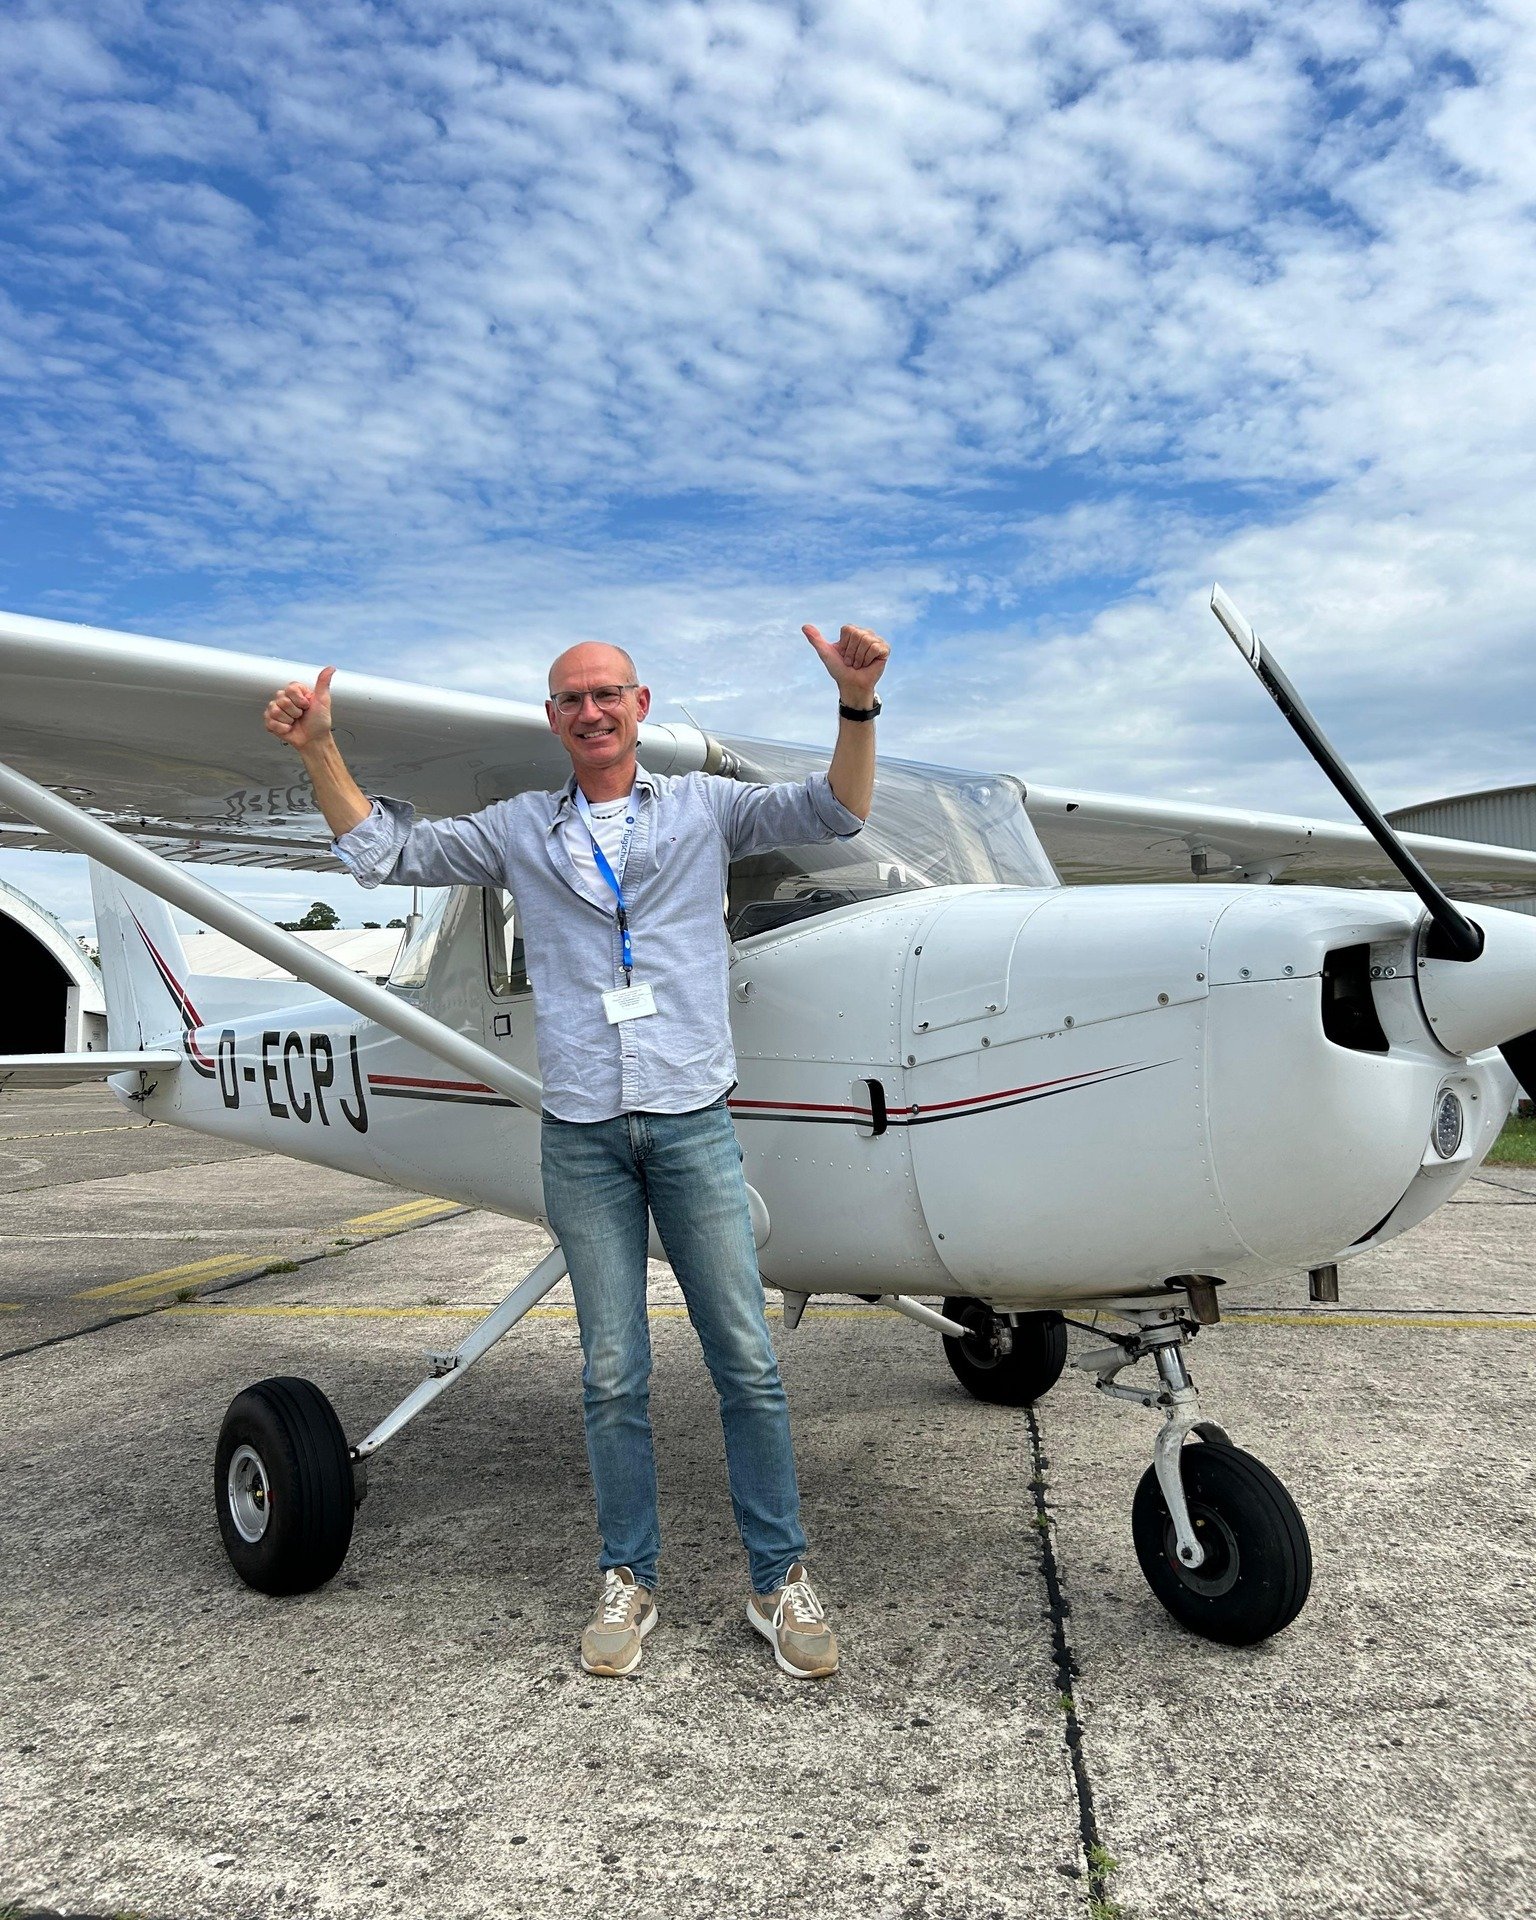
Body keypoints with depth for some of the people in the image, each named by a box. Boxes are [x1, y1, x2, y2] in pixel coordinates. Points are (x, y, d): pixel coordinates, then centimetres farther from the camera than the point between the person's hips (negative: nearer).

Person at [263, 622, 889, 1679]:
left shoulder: (703, 807, 7)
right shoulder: (520, 831, 13)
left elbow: (836, 811, -1)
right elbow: (384, 851, 14)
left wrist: (857, 702, -18)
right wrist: (319, 747, 4)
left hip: (692, 1121, -1)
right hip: (582, 1135, 2)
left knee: (747, 1361, 2)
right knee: (613, 1374, 9)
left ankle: (780, 1577, 17)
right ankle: (629, 1579, 24)